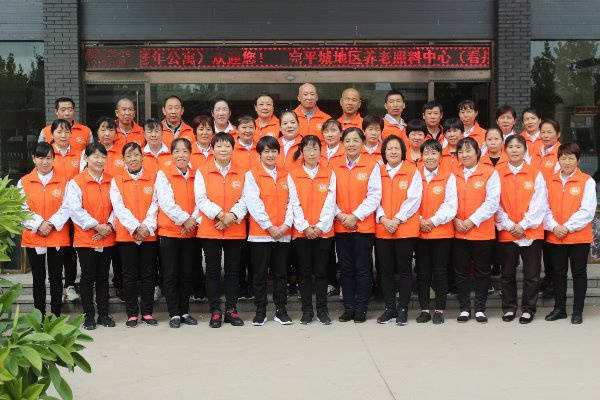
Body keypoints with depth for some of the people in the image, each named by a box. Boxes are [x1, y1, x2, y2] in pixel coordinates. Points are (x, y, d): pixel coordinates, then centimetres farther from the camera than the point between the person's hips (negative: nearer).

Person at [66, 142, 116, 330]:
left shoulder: (111, 181, 8)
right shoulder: (76, 182, -4)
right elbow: (75, 210, -12)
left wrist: (109, 225, -10)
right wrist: (97, 226, -15)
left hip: (107, 238, 3)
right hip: (85, 238, -3)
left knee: (103, 277, 11)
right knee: (88, 277, 4)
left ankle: (104, 314, 19)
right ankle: (88, 315, 13)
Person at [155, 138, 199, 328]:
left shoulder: (196, 175, 8)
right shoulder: (163, 174, -3)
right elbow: (166, 202, -12)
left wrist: (193, 220, -14)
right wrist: (184, 219, -16)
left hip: (190, 232, 3)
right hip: (169, 231, -3)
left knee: (187, 274, 9)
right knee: (170, 275, 1)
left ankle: (184, 311, 20)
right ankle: (174, 314, 9)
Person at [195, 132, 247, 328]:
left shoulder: (242, 173, 7)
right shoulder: (202, 172, 2)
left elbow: (245, 199, 1)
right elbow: (201, 200, -6)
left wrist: (232, 215, -16)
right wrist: (220, 214, -17)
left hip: (235, 230, 2)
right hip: (209, 229, -1)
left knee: (233, 271, 7)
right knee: (213, 272, 4)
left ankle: (231, 310, 17)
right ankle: (215, 312, 12)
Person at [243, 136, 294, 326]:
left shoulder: (286, 176, 11)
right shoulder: (252, 175, 0)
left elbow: (291, 202, 7)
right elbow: (253, 204, -8)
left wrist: (286, 225, -7)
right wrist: (269, 226, -14)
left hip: (283, 234, 3)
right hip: (260, 233, -3)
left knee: (280, 273, 8)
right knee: (259, 274, 4)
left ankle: (281, 310, 17)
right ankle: (260, 311, 13)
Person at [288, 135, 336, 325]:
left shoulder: (329, 174, 3)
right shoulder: (293, 175, 3)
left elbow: (330, 204, -1)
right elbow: (294, 204, -1)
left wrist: (320, 227, -10)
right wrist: (305, 227, -10)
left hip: (324, 232, 0)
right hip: (301, 232, 0)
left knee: (321, 272, 5)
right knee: (304, 272, 5)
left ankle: (322, 309, 14)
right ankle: (307, 310, 14)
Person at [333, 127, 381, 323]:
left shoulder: (372, 166, -2)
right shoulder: (335, 167, 7)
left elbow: (374, 196, -7)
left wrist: (356, 216, -13)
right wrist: (340, 215, -9)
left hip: (363, 225, -3)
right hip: (341, 226, 3)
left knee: (363, 268, 2)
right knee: (346, 268, 9)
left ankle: (361, 309, 11)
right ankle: (349, 307, 18)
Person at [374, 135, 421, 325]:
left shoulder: (412, 171, 1)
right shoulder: (378, 172, 10)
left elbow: (413, 199, -6)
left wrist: (397, 220, -13)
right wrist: (383, 219, -10)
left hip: (406, 229, -3)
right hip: (382, 229, 3)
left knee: (404, 270, 2)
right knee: (386, 270, 7)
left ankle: (403, 309, 11)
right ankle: (390, 308, 17)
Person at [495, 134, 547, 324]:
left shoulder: (535, 173, 1)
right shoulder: (498, 174, 3)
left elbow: (539, 204, -3)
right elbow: (496, 204, 0)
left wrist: (523, 225, -10)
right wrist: (509, 226, -8)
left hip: (531, 232, -1)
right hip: (506, 233, 1)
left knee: (532, 274, 4)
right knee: (507, 273, 8)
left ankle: (528, 309, 15)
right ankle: (509, 308, 20)